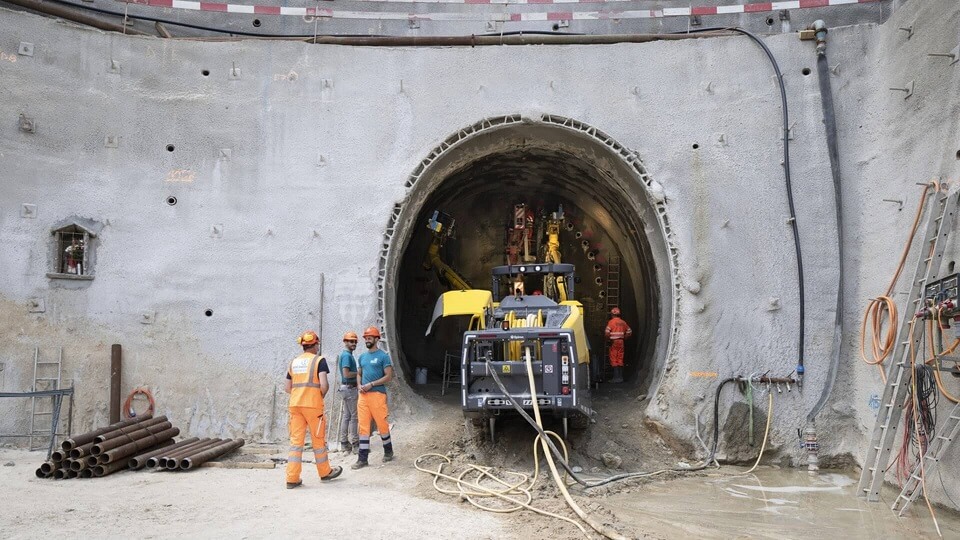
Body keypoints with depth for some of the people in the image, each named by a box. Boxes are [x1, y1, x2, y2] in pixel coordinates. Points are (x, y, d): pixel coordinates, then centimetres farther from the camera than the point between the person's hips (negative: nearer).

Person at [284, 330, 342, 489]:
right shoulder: (319, 360, -4)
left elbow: (288, 388, 11)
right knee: (318, 439, 9)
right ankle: (325, 472, 24)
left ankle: (292, 478, 1)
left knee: (296, 440, 5)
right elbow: (324, 385, -14)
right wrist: (322, 396, 4)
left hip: (295, 404, 4)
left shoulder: (293, 362, 12)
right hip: (313, 404, -4)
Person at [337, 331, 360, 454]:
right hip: (350, 388, -10)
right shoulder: (347, 355, -14)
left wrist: (358, 373, 11)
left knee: (346, 415, 11)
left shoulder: (345, 354, 17)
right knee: (354, 416, -6)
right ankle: (354, 444, -3)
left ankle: (344, 443, 14)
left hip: (346, 387, 10)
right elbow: (346, 374, -23)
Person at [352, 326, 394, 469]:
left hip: (377, 394, -5)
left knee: (381, 424, 2)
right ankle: (362, 458, 5)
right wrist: (360, 386, 2)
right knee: (363, 426, 3)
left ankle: (388, 451, 23)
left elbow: (389, 376, -9)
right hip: (363, 395, 5)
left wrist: (371, 384, -15)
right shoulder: (362, 357, 14)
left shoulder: (383, 356, -5)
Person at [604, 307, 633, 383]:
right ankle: (620, 377, 11)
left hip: (614, 342, -6)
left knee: (614, 360, -2)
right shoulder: (623, 322, 10)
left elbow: (607, 332, -17)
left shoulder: (611, 321, -8)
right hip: (621, 342, 6)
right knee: (620, 360, 10)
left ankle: (616, 377, -5)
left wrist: (608, 337, 1)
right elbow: (629, 332, 16)